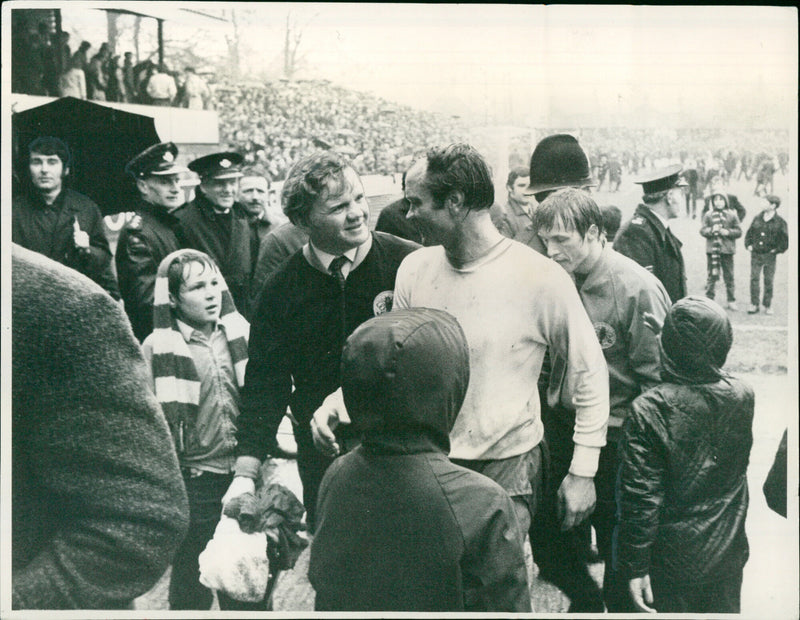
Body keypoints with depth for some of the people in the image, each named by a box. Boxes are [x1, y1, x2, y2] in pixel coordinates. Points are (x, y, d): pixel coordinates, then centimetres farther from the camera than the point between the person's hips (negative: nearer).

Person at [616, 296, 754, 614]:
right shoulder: (743, 398, -10)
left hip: (672, 561, -3)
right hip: (727, 554, 4)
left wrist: (635, 567, -11)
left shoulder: (648, 411, -23)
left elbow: (641, 498, -20)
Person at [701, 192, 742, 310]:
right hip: (712, 248, 0)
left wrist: (728, 232, -13)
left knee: (729, 276, 5)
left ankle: (731, 301, 14)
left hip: (727, 249, 0)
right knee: (712, 275, 3)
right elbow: (702, 230, 2)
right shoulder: (708, 215, 4)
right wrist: (711, 230, -17)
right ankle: (709, 299, 11)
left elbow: (739, 231, 4)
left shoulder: (732, 215, 4)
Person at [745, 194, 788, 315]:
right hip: (755, 254, 3)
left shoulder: (780, 222, -5)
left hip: (769, 256, -3)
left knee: (768, 281, 4)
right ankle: (754, 305, 5)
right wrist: (748, 245, 7)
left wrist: (777, 250, -4)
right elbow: (749, 233, 18)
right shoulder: (757, 219, 7)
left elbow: (785, 240, -1)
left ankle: (767, 306, 14)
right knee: (754, 279, -1)